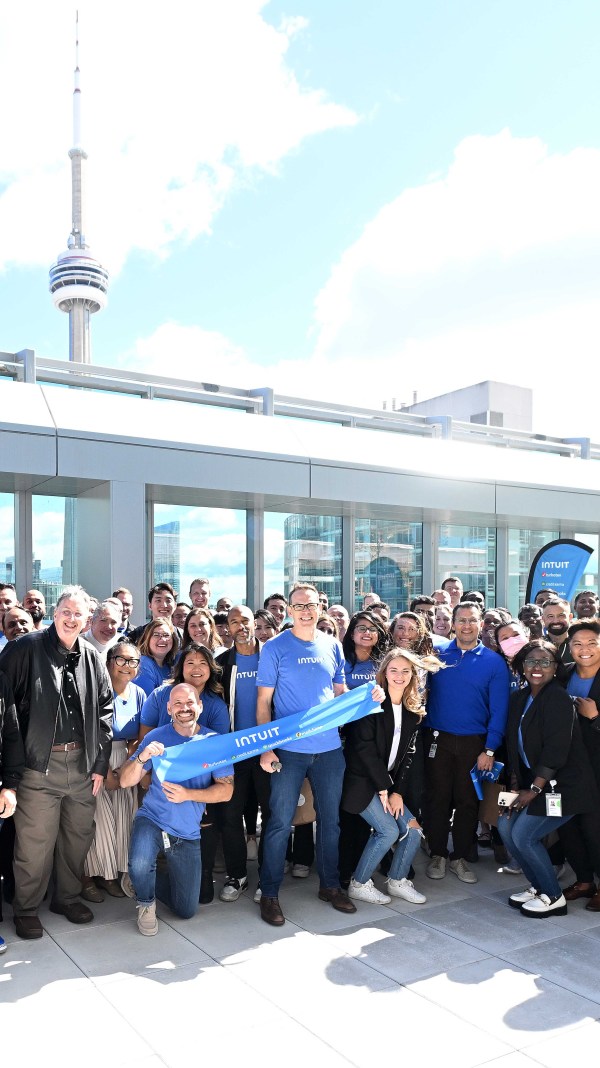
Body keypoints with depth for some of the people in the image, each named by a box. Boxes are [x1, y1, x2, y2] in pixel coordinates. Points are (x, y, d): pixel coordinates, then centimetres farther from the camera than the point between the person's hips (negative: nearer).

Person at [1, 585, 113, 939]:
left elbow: (105, 711, 9)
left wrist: (100, 762, 5)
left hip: (83, 764, 5)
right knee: (35, 841, 3)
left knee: (78, 836, 15)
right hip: (39, 763, -4)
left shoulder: (92, 658, 7)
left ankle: (68, 897, 34)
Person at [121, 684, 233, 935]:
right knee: (140, 865, -35)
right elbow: (125, 781, -6)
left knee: (186, 911, 8)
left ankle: (150, 877, 37)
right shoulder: (157, 737, -6)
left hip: (187, 834, 2)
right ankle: (146, 903, 1)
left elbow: (226, 790, -9)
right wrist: (142, 758, -26)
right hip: (152, 820, -2)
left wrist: (188, 794, -22)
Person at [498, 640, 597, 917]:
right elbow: (515, 744, 10)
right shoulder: (519, 699, 7)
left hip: (564, 785, -8)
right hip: (532, 781, 8)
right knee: (506, 826, 1)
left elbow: (556, 749, -22)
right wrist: (520, 784, 4)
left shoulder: (558, 699, -17)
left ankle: (553, 897, 10)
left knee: (524, 835, -11)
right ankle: (538, 885, 20)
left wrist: (534, 789, -19)